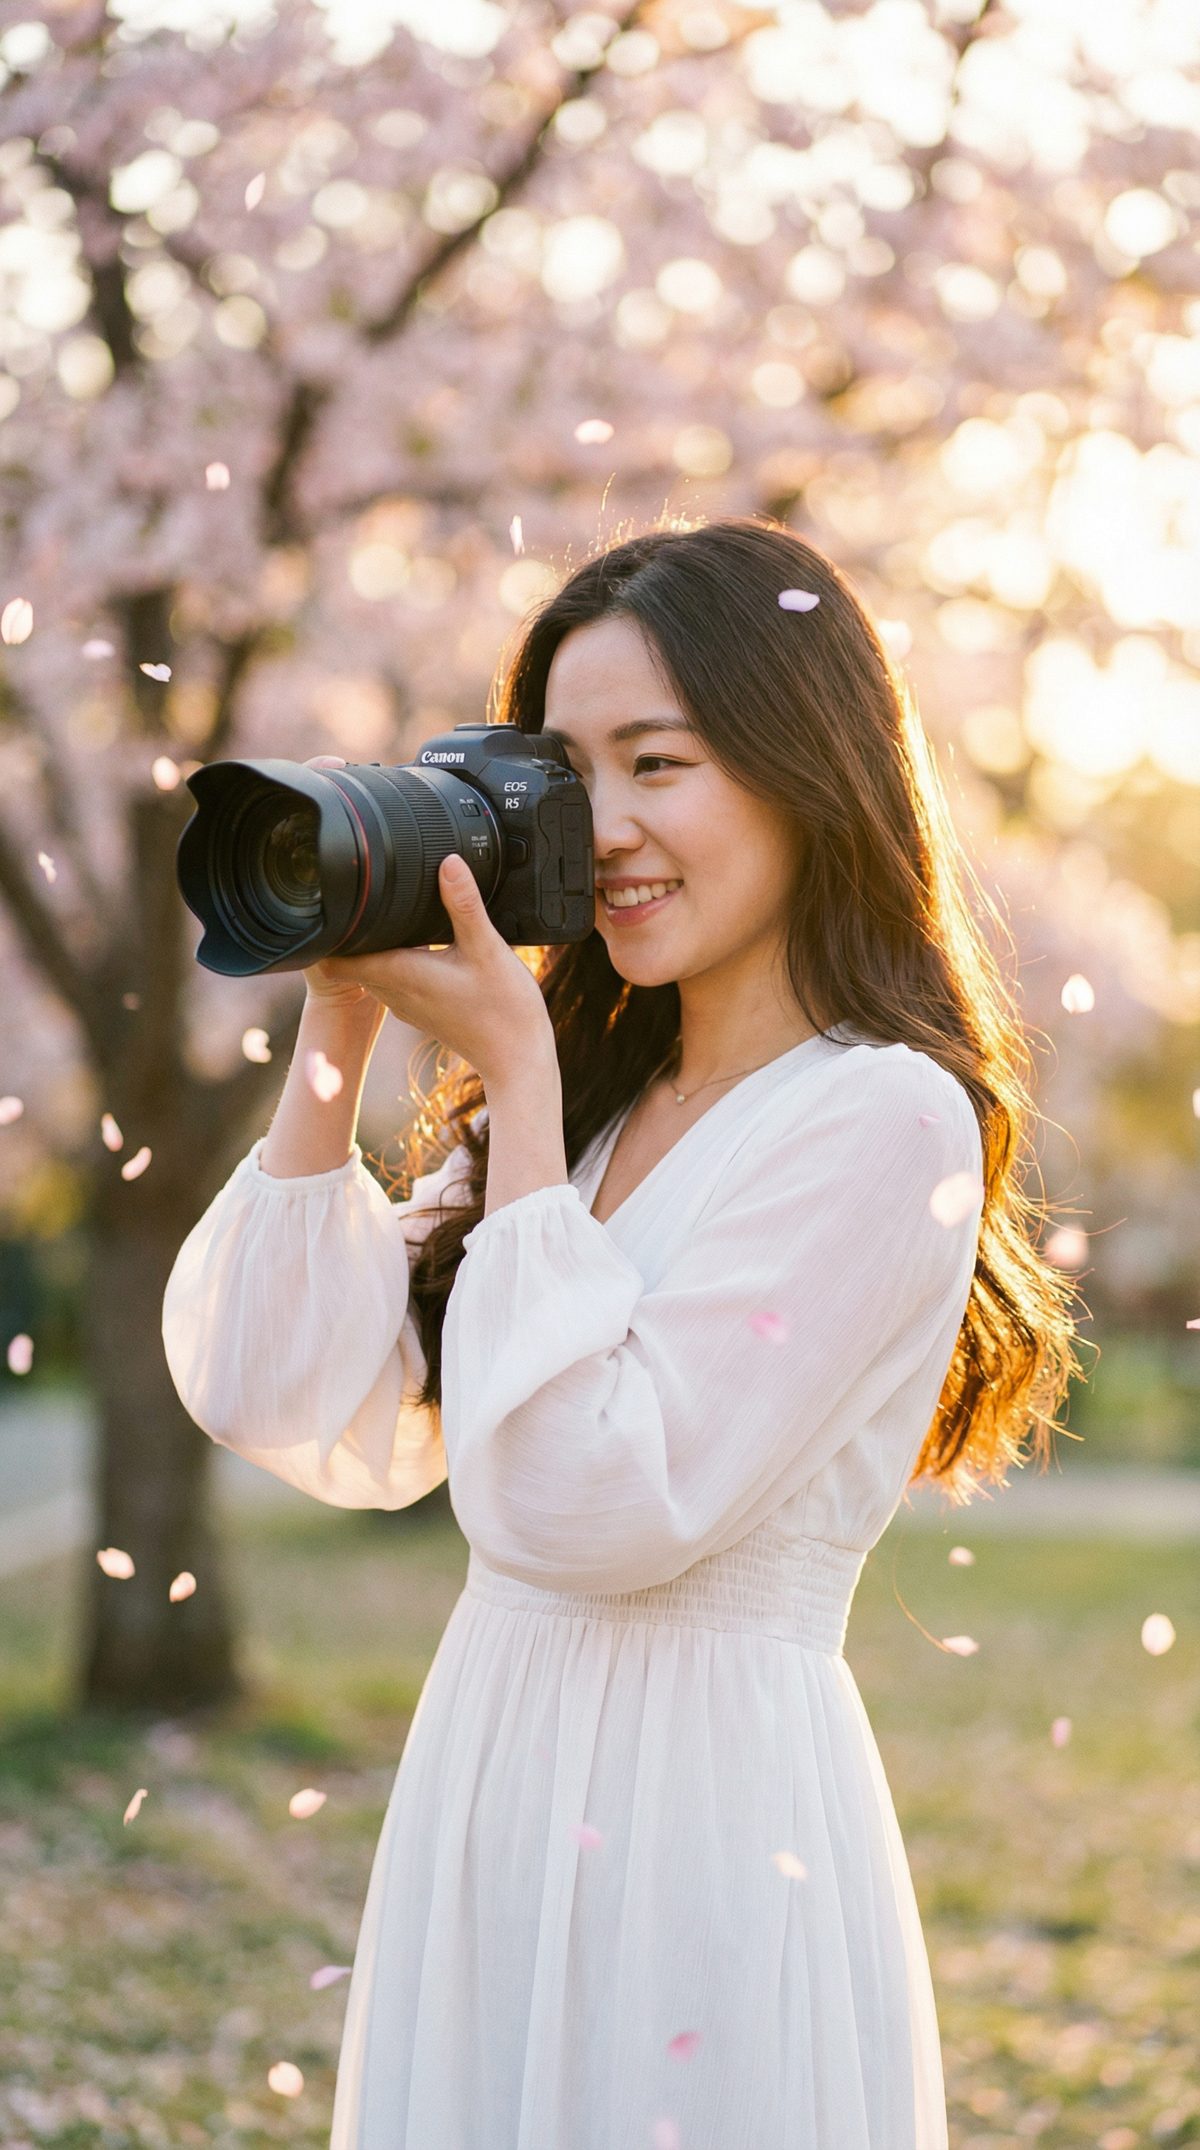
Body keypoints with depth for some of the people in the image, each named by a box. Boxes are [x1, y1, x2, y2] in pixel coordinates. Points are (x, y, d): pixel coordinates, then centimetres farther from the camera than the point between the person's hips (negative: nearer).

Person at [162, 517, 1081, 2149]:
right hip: (487, 1792, 7)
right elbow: (300, 1412, 3)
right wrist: (338, 1031, -1)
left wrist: (513, 1073, -17)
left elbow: (594, 1505, -21)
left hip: (707, 1813, -7)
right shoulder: (595, 1094, 9)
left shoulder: (883, 1121, -13)